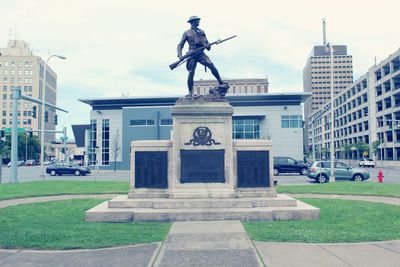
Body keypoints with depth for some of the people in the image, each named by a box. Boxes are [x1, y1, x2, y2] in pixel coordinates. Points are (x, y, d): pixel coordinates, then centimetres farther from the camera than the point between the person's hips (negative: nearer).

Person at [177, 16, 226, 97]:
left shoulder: (202, 32, 19)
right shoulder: (187, 33, 9)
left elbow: (206, 43, 22)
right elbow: (180, 45, 7)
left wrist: (208, 46, -3)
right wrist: (180, 55, -10)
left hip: (201, 53, 3)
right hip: (192, 54, -3)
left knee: (211, 65, -16)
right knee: (191, 73, -8)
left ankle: (220, 81, -7)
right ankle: (190, 93, 0)